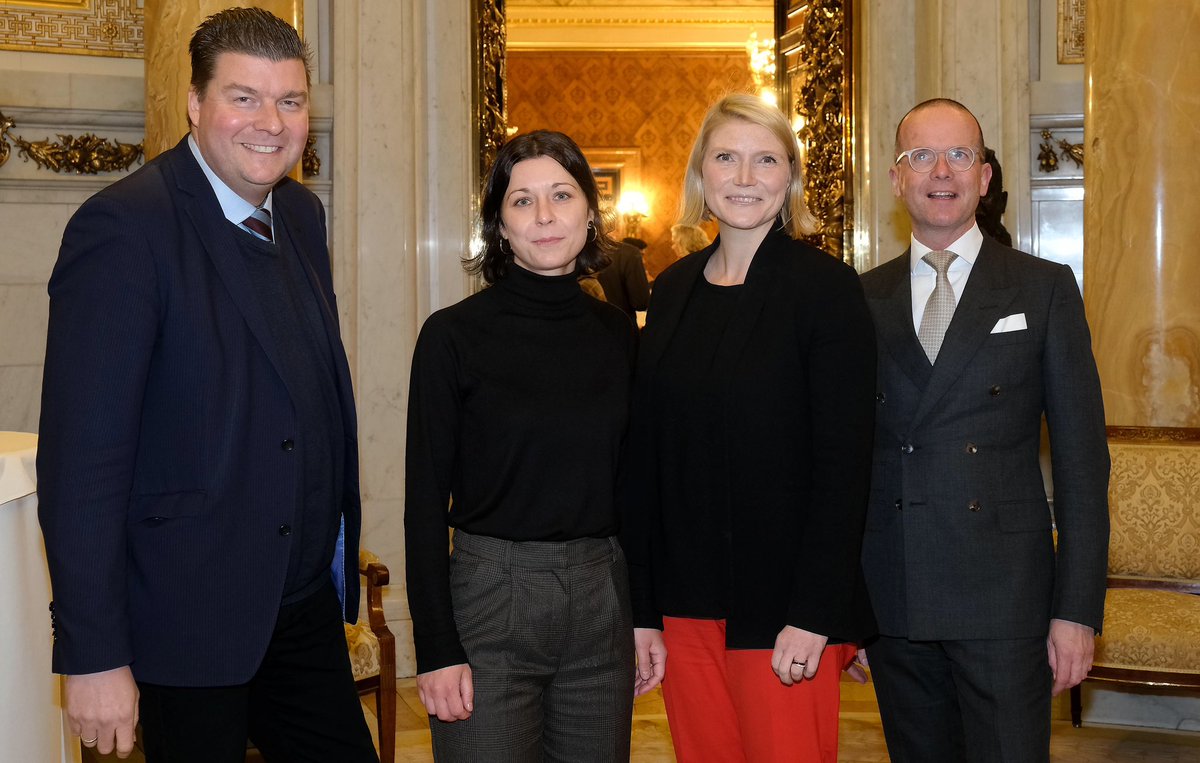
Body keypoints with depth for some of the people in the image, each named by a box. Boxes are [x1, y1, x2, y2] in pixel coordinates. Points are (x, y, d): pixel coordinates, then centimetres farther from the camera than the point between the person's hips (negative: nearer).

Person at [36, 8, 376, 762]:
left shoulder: (302, 214, 7)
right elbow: (81, 458, -19)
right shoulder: (124, 227, -17)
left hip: (306, 603, 7)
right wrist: (94, 656, -20)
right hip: (188, 616, -7)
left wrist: (337, 546, 11)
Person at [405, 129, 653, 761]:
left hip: (603, 597, 4)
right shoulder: (455, 334, -6)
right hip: (489, 597, -4)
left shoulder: (619, 335, 6)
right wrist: (436, 650, -11)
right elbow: (425, 497, -7)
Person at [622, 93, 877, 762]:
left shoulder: (825, 285, -6)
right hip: (685, 602, 5)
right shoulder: (674, 289, 9)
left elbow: (845, 460, -11)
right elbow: (648, 453, 8)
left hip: (781, 605, -4)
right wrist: (643, 607, 5)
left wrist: (813, 614, -16)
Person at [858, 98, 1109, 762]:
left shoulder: (1044, 289, 2)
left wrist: (1077, 609, -6)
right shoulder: (864, 300, 8)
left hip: (1004, 598, -2)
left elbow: (1081, 455, -1)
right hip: (890, 602, 2)